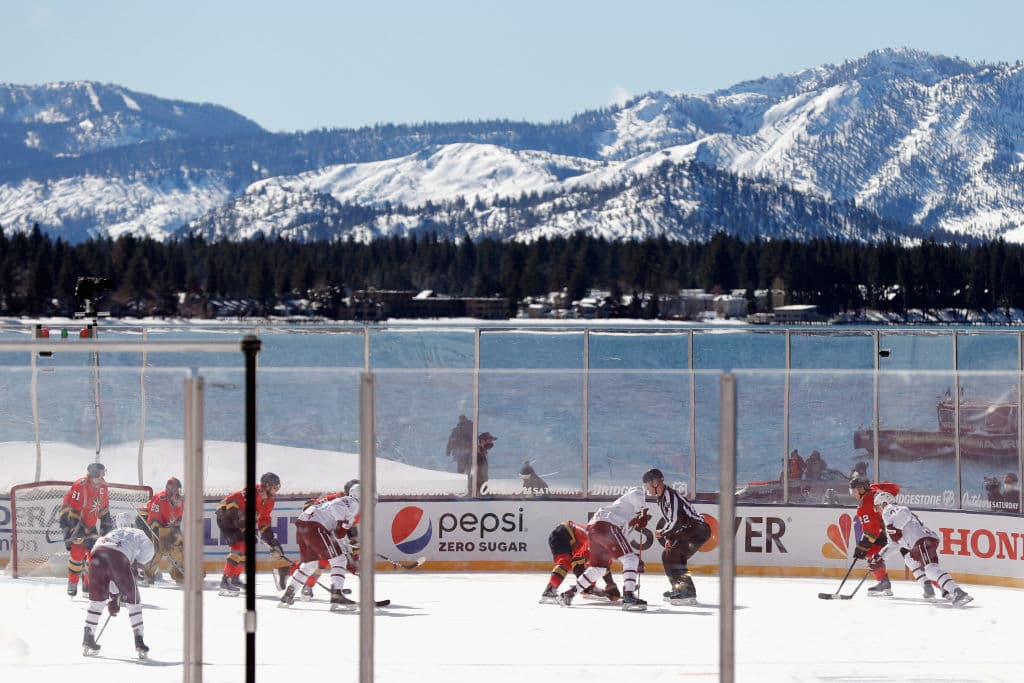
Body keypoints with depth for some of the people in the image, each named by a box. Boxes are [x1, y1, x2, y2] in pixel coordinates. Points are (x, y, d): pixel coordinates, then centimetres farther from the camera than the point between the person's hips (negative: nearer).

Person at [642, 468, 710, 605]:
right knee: (667, 555, 16)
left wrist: (662, 533, -10)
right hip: (688, 531, 11)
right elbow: (670, 521, 23)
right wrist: (669, 538, 8)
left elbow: (675, 521, -26)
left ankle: (688, 594, -24)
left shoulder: (670, 495, -20)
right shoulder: (661, 498, 14)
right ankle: (678, 589, 25)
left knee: (673, 556, -20)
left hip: (699, 528, -11)